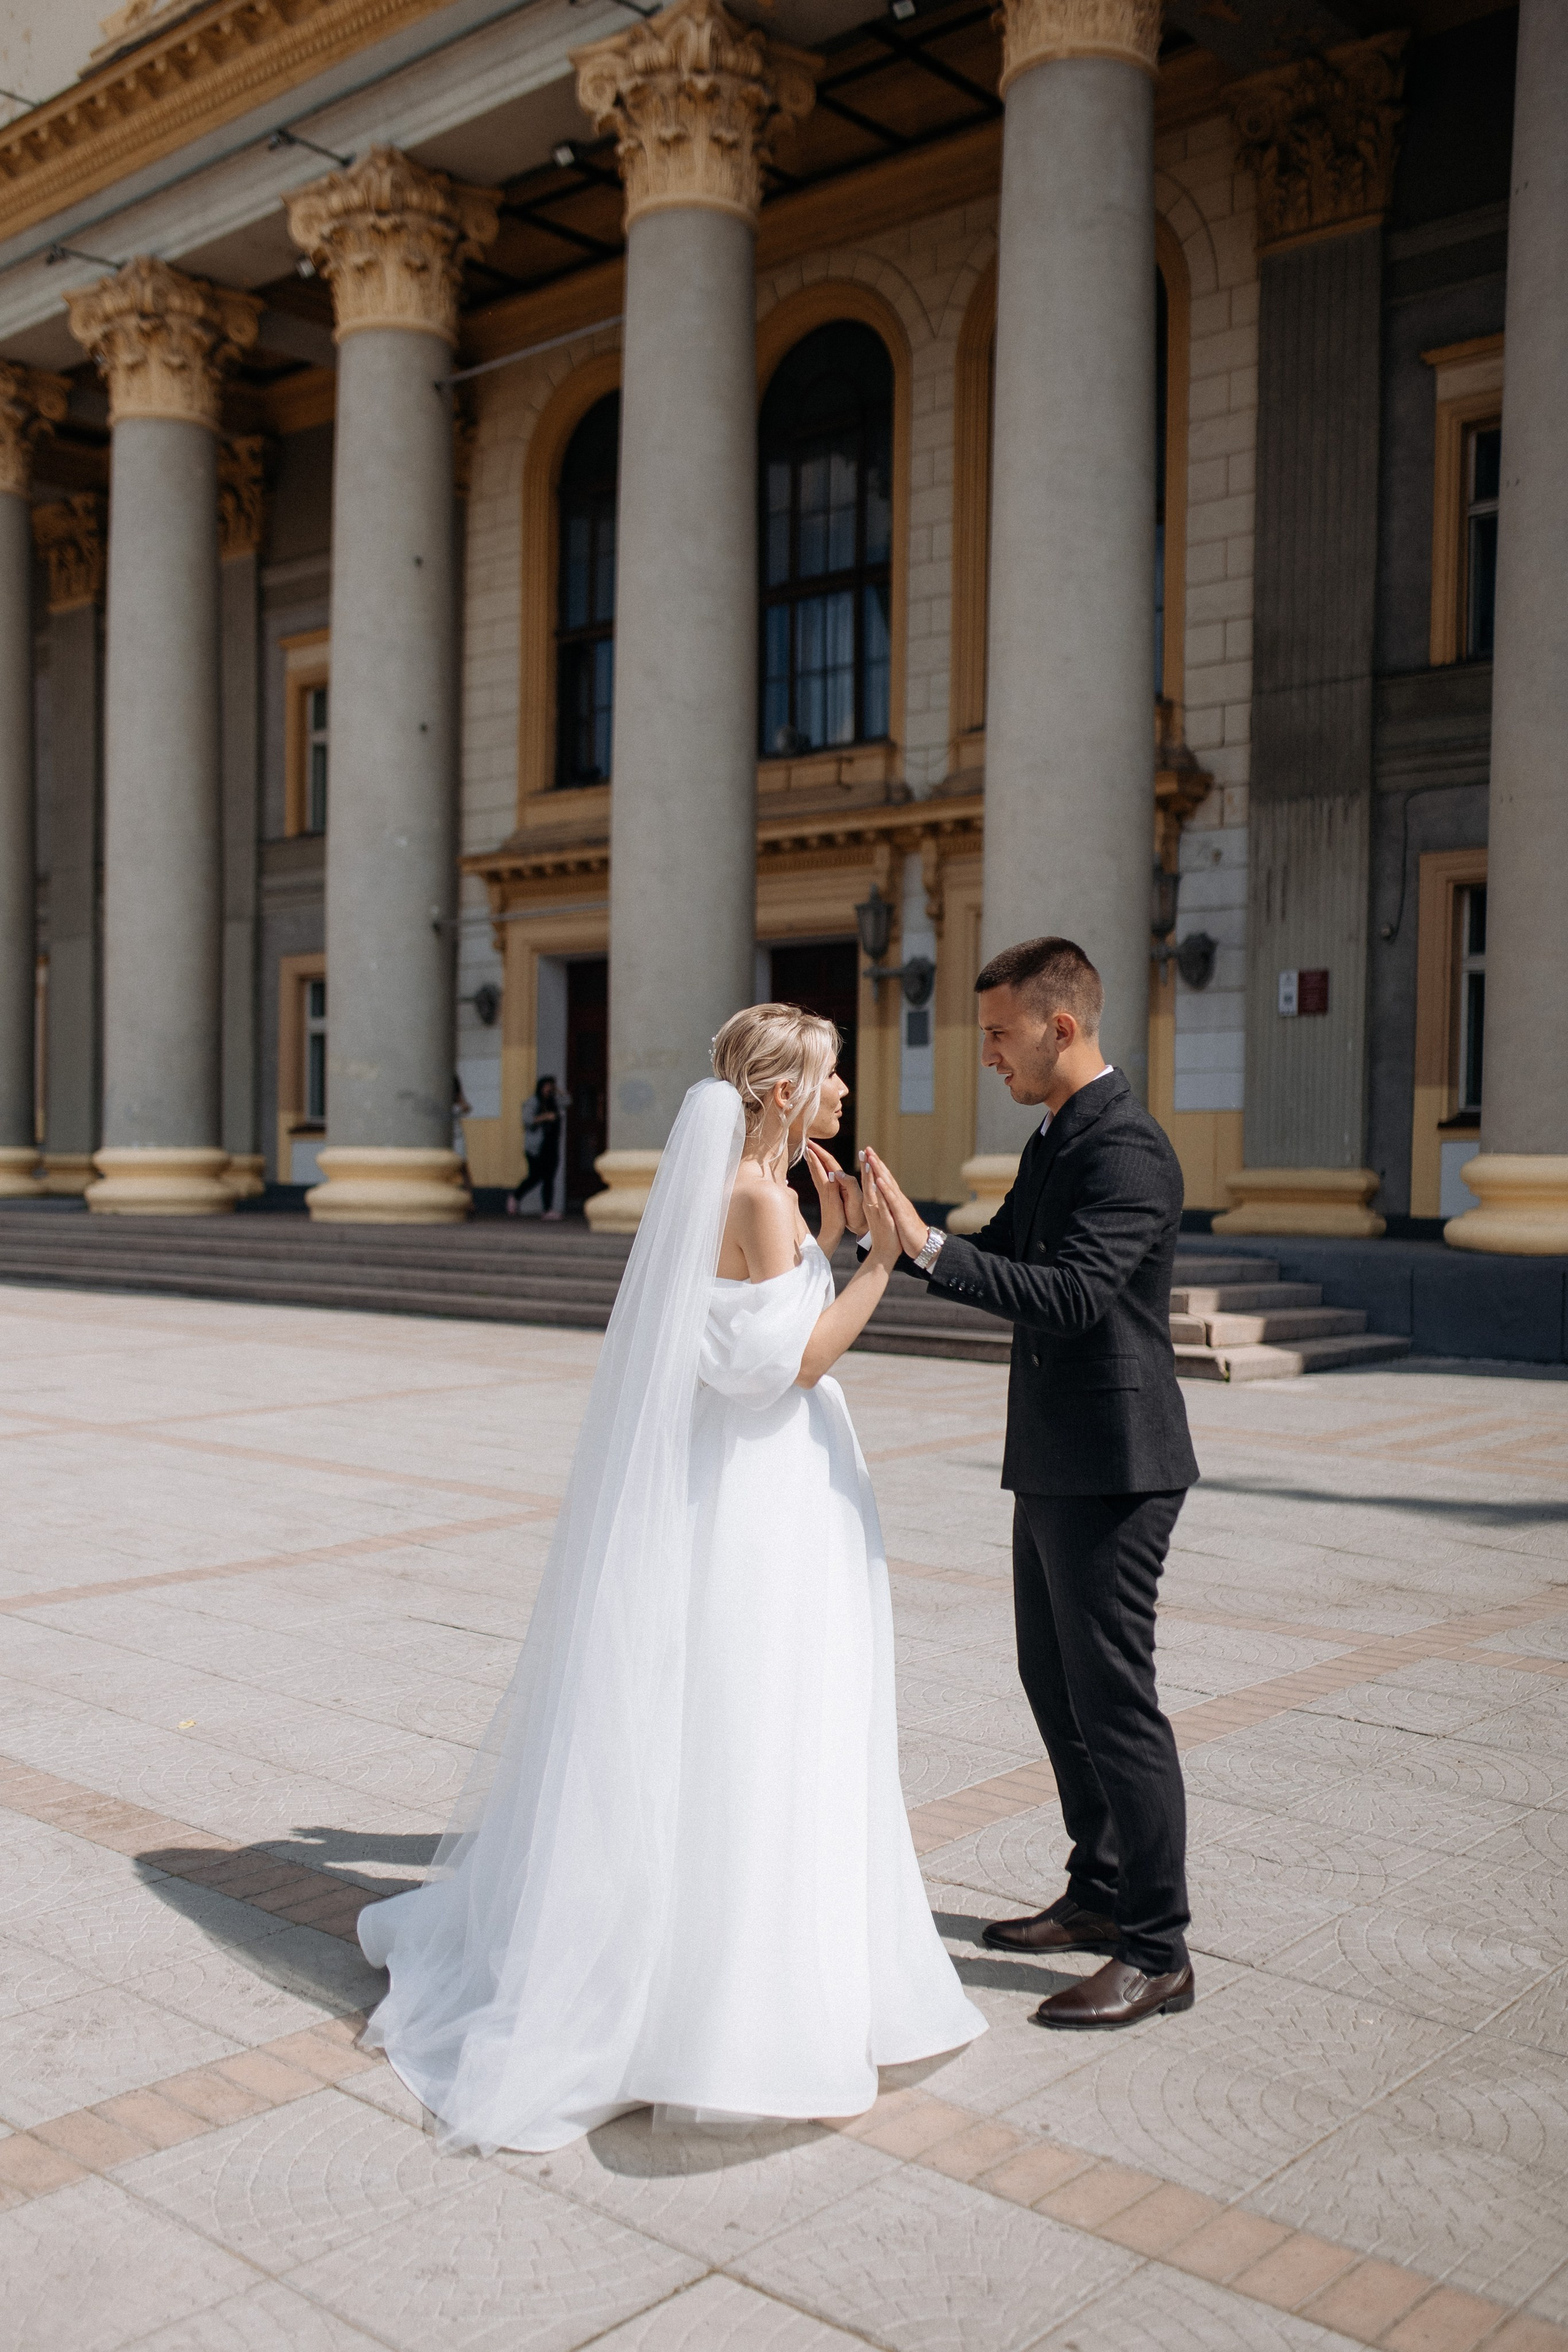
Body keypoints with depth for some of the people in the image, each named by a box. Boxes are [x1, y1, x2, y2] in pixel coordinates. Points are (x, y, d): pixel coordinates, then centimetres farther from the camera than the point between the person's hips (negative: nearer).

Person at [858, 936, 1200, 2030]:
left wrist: (927, 1246, -31)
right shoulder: (1056, 1139, 14)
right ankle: (1099, 1895, 32)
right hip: (1056, 1463, 10)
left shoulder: (1127, 1148, -18)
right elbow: (1004, 1260, 18)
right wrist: (893, 1231, 4)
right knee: (1055, 1683, 18)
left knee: (1113, 1698, -3)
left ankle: (1158, 1951, 9)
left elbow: (1073, 1294, -29)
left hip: (1112, 1468, -10)